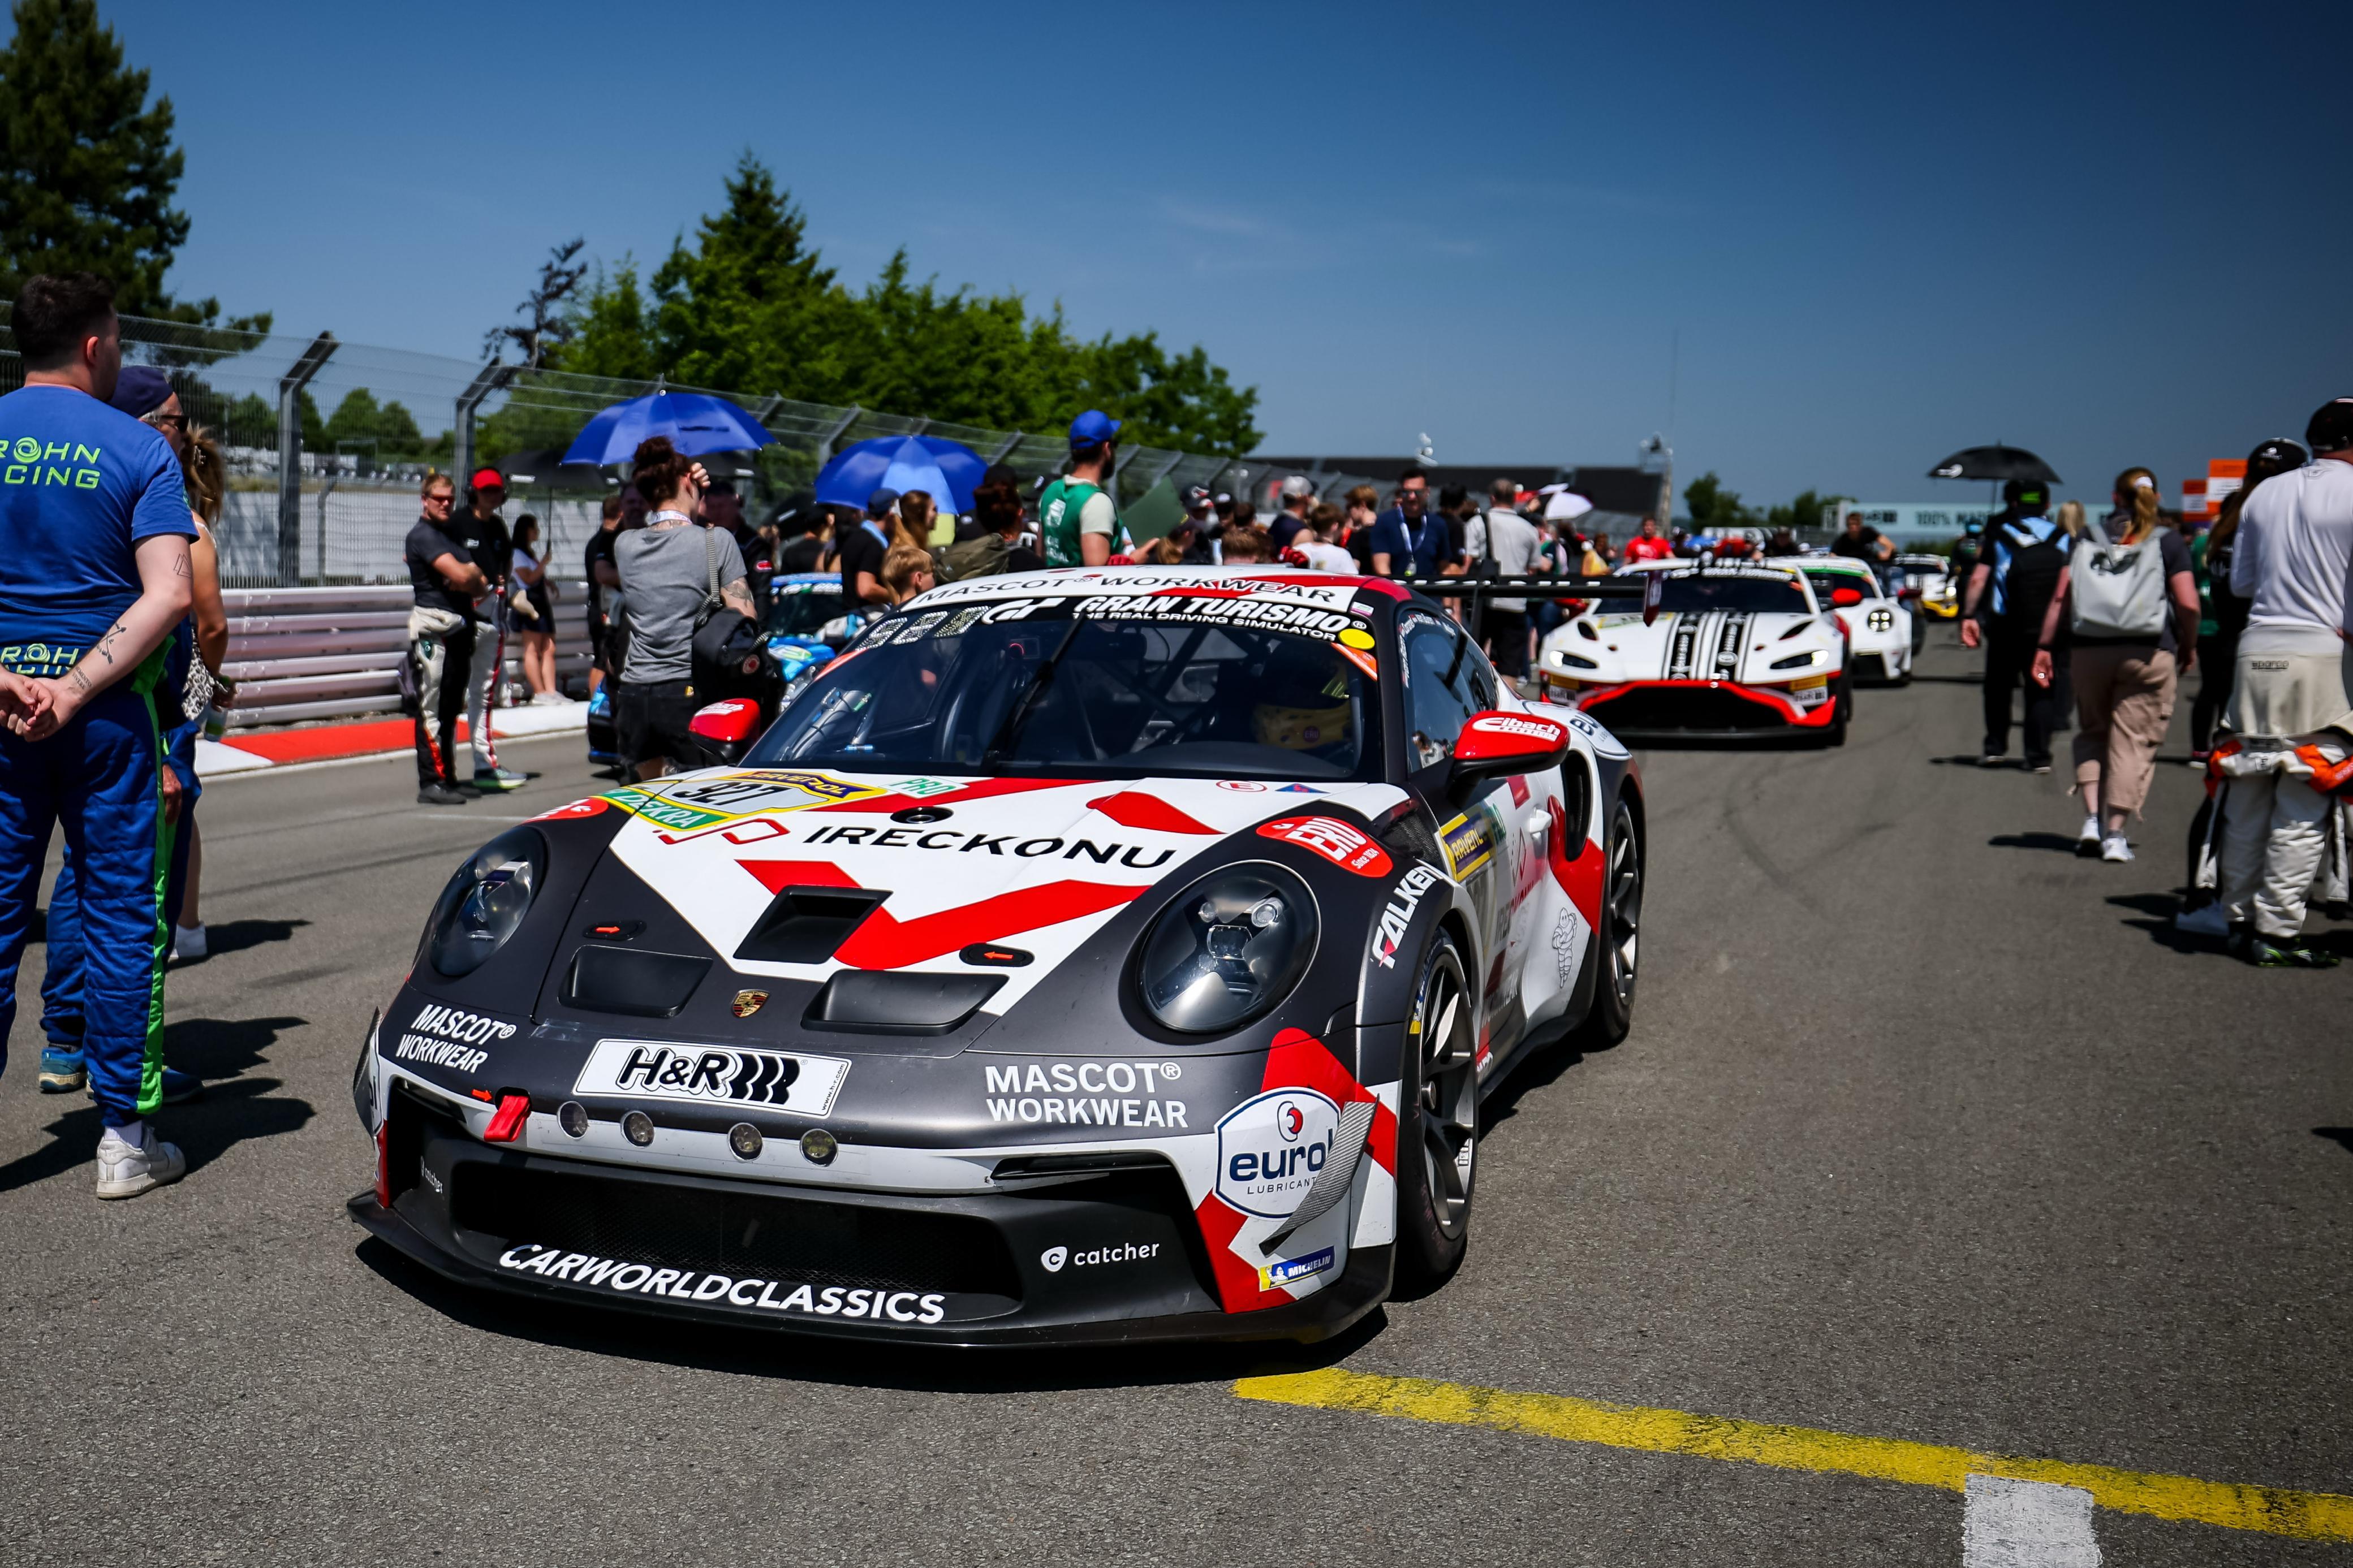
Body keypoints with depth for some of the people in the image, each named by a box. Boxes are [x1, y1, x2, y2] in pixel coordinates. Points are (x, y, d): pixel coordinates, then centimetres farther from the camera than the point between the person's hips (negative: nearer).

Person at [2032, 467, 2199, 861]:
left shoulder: (2088, 539, 10)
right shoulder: (2168, 542, 4)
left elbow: (2060, 596, 2)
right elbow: (2188, 604, -4)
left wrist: (2044, 646, 5)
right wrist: (2189, 647, 10)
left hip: (2091, 651, 2)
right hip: (2149, 652, -2)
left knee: (2092, 732, 18)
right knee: (2134, 740, 2)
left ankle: (2092, 818, 4)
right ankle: (2114, 833, -2)